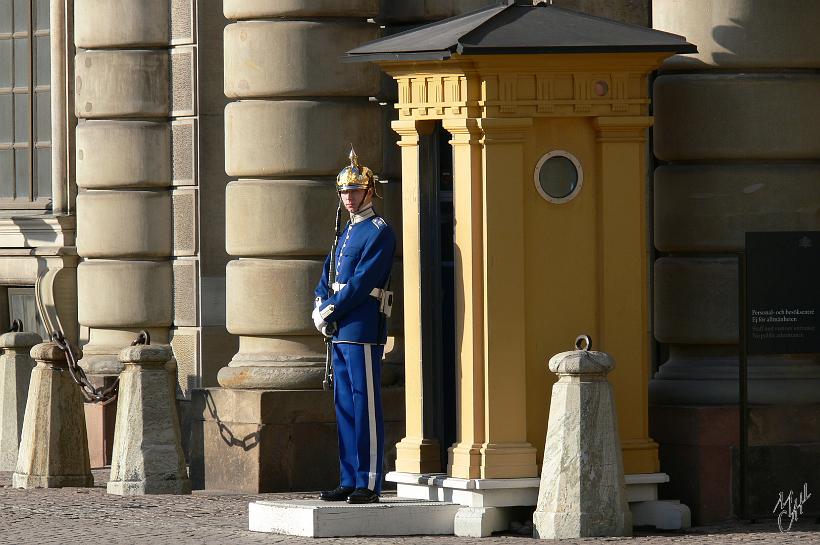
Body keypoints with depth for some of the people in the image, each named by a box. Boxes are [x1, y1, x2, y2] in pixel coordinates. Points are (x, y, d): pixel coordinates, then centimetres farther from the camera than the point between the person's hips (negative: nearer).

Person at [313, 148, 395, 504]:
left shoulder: (379, 233, -8)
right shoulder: (347, 231, 19)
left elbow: (361, 284, -16)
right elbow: (327, 277, 19)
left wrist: (330, 313, -13)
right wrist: (321, 308, 1)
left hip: (363, 329, -9)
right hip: (340, 331, 9)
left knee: (365, 406, -8)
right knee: (345, 406, 10)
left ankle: (369, 484, -8)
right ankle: (349, 481, 13)